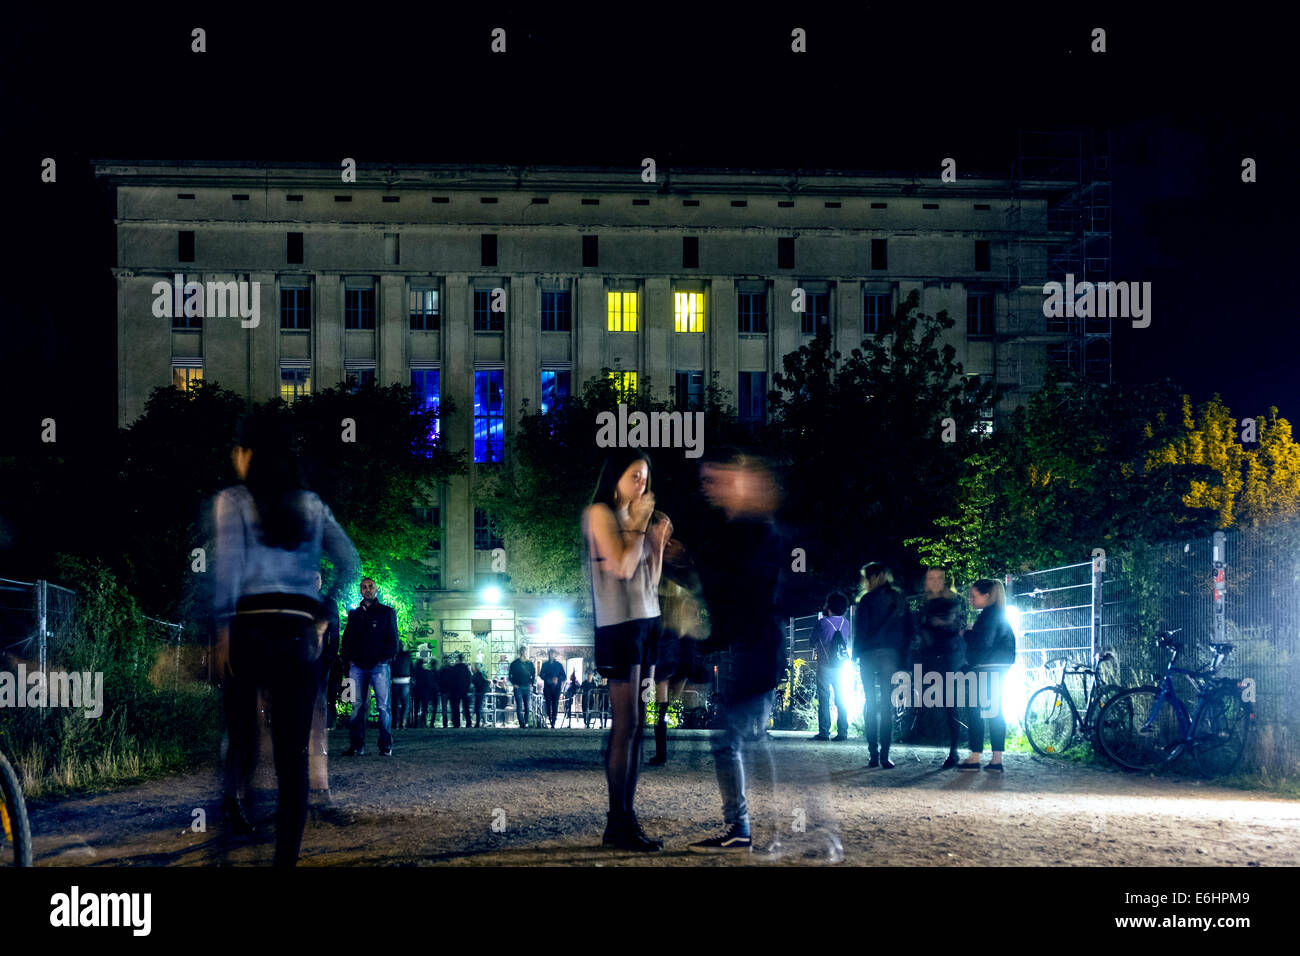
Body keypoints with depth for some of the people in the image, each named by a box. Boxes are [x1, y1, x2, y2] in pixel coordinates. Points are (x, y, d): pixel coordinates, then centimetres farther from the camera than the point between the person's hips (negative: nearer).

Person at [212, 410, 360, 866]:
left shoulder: (232, 500, 4)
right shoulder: (312, 504, 14)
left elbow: (227, 567, -9)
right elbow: (349, 563, 8)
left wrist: (222, 630, -11)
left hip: (251, 628, -2)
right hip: (301, 634, 3)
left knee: (240, 731, 13)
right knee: (293, 756, 2)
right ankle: (287, 856, -1)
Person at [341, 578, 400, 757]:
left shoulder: (387, 612, 10)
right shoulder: (354, 614, 18)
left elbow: (393, 638, 6)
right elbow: (347, 638, 18)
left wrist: (385, 658, -6)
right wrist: (350, 659, 3)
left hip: (379, 666, -2)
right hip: (358, 666, 3)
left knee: (383, 706, -5)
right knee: (357, 706, -2)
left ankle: (386, 746, -4)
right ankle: (357, 745, 0)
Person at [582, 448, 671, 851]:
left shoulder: (632, 518, 18)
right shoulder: (600, 514, -4)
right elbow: (622, 567, -16)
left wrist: (659, 540, 8)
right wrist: (639, 524, -6)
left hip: (645, 623, 8)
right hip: (620, 625, -8)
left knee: (637, 727, 5)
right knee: (625, 726, -10)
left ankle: (623, 820, 7)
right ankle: (620, 823, -9)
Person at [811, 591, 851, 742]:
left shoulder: (822, 622, -10)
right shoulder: (845, 622, 2)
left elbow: (813, 641, 1)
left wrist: (816, 649, 23)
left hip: (825, 666, -4)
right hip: (840, 666, 4)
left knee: (824, 699, -2)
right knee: (841, 700, 8)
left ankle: (824, 732, -8)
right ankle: (843, 732, 4)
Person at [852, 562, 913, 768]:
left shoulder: (868, 599, -5)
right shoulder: (900, 600, 10)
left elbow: (861, 629, -7)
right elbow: (908, 630, 10)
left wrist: (855, 655, 2)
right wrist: (902, 656, 12)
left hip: (869, 656, -3)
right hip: (891, 656, 3)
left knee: (870, 704, 4)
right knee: (887, 705, 2)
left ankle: (874, 755, 0)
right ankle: (884, 755, -5)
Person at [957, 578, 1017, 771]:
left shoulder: (989, 615, -14)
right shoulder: (999, 614, 17)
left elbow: (983, 643, -22)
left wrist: (967, 633, -7)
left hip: (987, 669, -10)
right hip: (998, 669, 10)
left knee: (976, 711, -6)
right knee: (995, 712, 8)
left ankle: (974, 758, -6)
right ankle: (997, 759, 7)